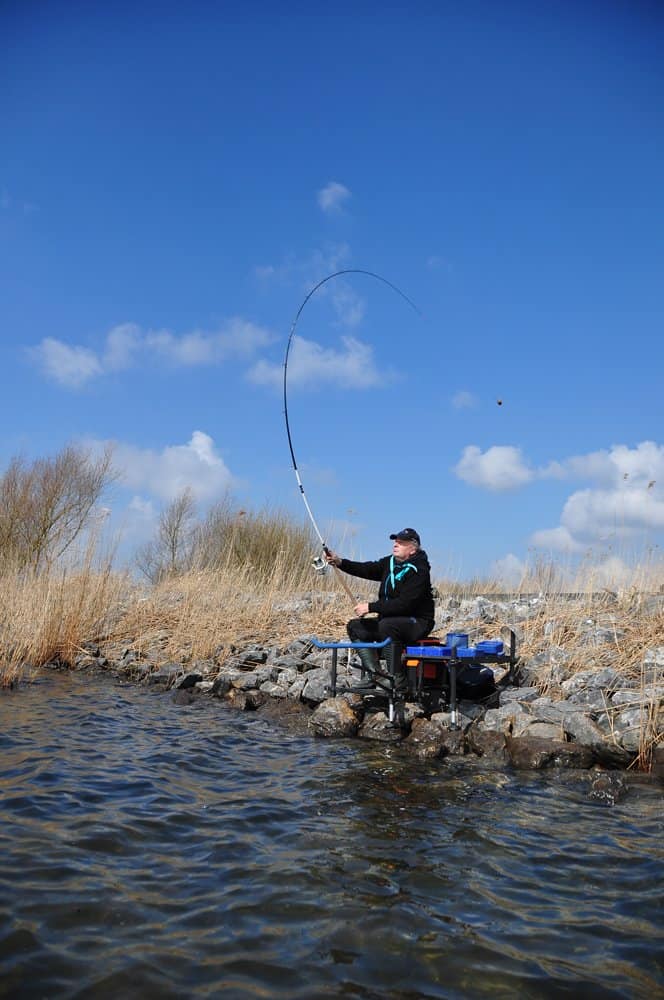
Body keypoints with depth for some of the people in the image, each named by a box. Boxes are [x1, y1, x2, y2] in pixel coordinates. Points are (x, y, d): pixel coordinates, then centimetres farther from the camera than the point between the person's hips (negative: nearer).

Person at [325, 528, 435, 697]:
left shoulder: (419, 571, -18)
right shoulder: (390, 563, 8)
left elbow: (403, 604, -26)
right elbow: (367, 569, -2)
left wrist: (371, 607, -24)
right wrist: (340, 562, -17)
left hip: (417, 623, -9)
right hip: (390, 620, 9)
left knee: (386, 625, -35)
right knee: (355, 626, 0)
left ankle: (398, 684, -29)